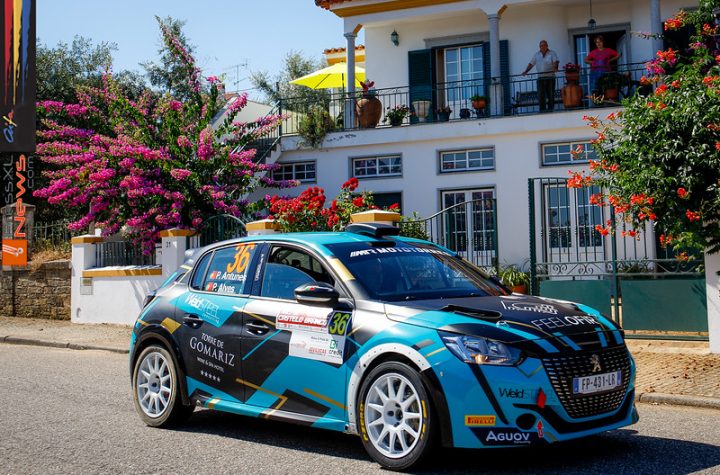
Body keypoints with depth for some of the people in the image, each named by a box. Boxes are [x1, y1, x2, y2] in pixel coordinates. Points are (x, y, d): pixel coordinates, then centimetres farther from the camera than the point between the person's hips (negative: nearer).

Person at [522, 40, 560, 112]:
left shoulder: (552, 53, 5)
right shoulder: (536, 55, 16)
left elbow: (556, 61, -10)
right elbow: (531, 64, 13)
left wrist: (555, 67, -31)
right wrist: (526, 71, -2)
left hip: (550, 77, -2)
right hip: (540, 78, 3)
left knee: (551, 95, -1)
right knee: (540, 95, -2)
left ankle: (550, 110, 5)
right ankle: (542, 110, 1)